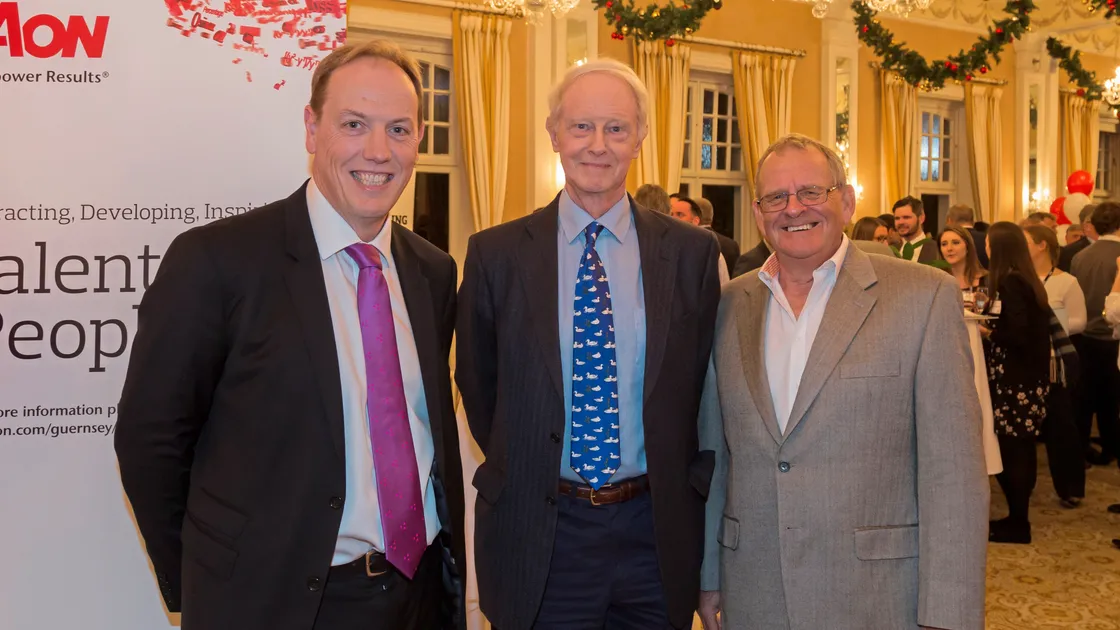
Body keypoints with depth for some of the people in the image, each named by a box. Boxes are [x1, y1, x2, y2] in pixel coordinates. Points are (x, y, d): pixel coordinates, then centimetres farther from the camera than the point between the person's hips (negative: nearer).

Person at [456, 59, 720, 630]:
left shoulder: (692, 252, -1)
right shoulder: (495, 254, -3)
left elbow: (705, 386, 6)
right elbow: (477, 385, 7)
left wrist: (684, 486, 3)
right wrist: (521, 471, 7)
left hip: (657, 534, 1)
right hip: (537, 537, -1)